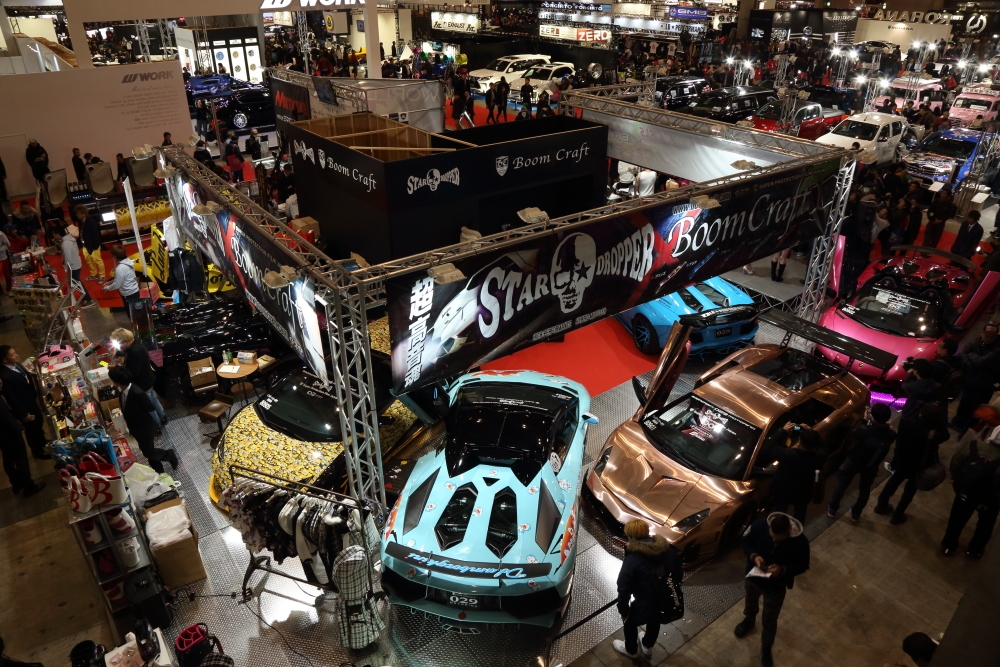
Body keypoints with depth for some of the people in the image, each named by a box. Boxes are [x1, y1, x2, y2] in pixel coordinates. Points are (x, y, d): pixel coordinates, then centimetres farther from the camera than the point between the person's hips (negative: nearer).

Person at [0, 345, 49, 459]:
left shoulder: (16, 364, -11)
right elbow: (11, 399, -27)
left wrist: (35, 395, 15)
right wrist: (23, 414, -18)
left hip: (31, 401, 8)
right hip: (25, 408, -8)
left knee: (38, 423, 29)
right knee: (31, 429, 17)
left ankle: (42, 442, 56)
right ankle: (37, 451, 41)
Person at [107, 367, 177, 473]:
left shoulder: (137, 393, -35)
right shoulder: (124, 390, -10)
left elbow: (150, 408, -22)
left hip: (145, 427, -8)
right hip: (136, 427, 8)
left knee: (148, 452, 8)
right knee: (147, 450, 22)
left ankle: (169, 455, 33)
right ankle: (158, 471, 39)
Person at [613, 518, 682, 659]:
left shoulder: (632, 560, -29)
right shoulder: (667, 548, -14)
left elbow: (624, 589, -22)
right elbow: (678, 573, 0)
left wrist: (623, 610, -7)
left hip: (645, 604, -5)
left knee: (630, 623, 27)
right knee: (654, 622, 35)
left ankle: (631, 650, 53)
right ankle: (647, 647, 60)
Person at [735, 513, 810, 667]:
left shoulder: (800, 542, -31)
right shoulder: (760, 525, -29)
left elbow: (802, 565, -14)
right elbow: (745, 541, -11)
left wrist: (782, 570, -31)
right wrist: (754, 556, -29)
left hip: (776, 586, -2)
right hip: (753, 576, 2)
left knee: (769, 621, 18)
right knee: (750, 600, 33)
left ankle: (766, 650, 46)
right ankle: (749, 619, 67)